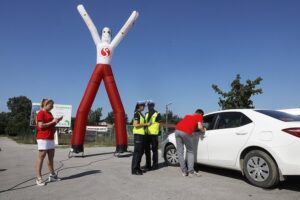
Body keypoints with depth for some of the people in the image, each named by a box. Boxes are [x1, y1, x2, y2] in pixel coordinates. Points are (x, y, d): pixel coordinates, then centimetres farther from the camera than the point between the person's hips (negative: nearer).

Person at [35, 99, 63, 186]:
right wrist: (52, 121, -15)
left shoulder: (49, 113, 17)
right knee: (41, 156, -6)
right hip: (43, 138, -9)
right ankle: (38, 178, -1)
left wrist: (57, 121, 7)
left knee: (51, 156, 12)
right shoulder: (41, 113, -8)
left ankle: (52, 175, 21)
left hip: (50, 138, 9)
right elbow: (41, 126, -17)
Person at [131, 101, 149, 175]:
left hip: (141, 134, 10)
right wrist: (145, 124, -15)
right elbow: (136, 125, -20)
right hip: (138, 134, -10)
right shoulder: (137, 113, -11)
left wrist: (145, 124, 11)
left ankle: (137, 168, 21)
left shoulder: (141, 114, 18)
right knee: (137, 152, -8)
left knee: (141, 152, 12)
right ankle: (134, 170, -2)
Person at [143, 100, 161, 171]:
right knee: (147, 150, 9)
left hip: (154, 134, -6)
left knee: (154, 150, 2)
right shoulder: (146, 114, 18)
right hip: (147, 134, 6)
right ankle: (148, 165, 20)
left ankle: (155, 165, 12)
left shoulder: (157, 114, 0)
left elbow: (160, 123, -3)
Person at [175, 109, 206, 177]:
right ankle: (191, 172, 7)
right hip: (186, 132, -5)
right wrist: (203, 130, 24)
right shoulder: (199, 116, 17)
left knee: (180, 152, 10)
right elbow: (199, 127, 3)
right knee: (190, 152, 10)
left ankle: (184, 172, 13)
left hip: (177, 130, 5)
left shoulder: (188, 115, 34)